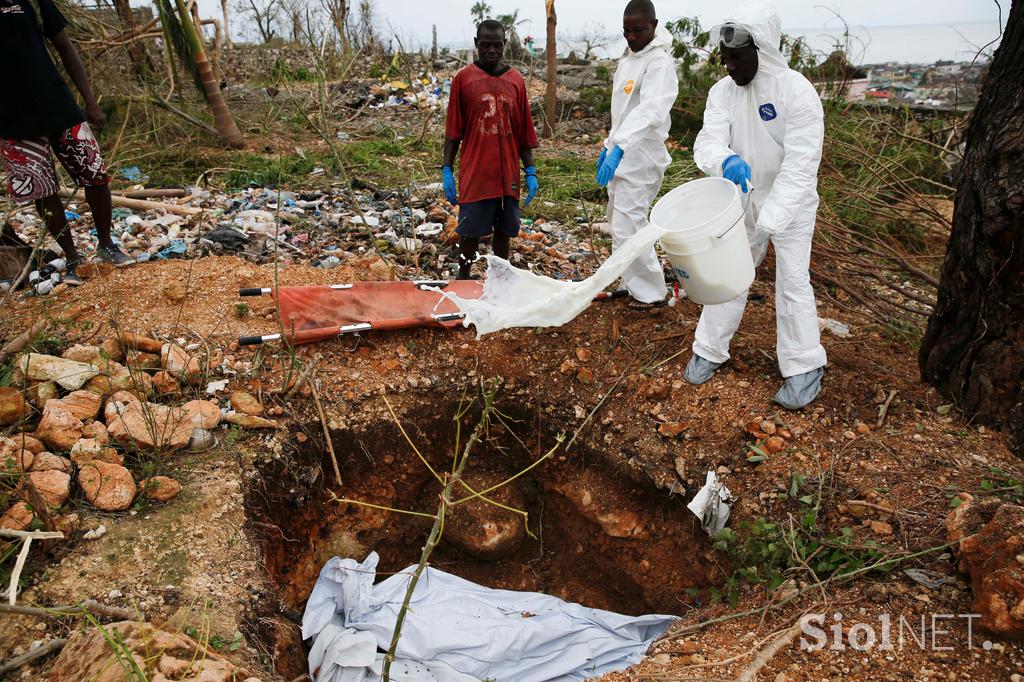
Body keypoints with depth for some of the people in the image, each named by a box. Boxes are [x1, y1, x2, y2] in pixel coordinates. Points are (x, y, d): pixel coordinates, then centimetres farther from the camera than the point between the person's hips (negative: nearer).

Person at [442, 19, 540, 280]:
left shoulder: (516, 80, 6)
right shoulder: (463, 79, -1)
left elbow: (524, 131, 8)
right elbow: (453, 131, 0)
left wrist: (530, 171, 4)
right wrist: (447, 170, -4)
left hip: (508, 174, 3)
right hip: (474, 173, -2)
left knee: (504, 230, 8)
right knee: (470, 232, 3)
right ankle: (463, 280, 20)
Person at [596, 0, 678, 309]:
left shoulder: (660, 63, -17)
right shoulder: (627, 60, 12)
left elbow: (650, 110, -33)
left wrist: (619, 146, -44)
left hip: (640, 159, -9)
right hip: (621, 155, 9)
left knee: (627, 227, -9)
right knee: (619, 222, 18)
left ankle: (651, 293, 6)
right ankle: (634, 281, 34)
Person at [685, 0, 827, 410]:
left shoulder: (797, 91, -23)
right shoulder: (722, 91, -8)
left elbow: (800, 166, -28)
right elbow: (707, 143, -19)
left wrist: (767, 224, -37)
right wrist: (726, 161, -44)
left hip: (792, 205, -4)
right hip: (745, 198, 5)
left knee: (792, 283, -2)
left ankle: (805, 368, 12)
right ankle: (710, 350, 22)